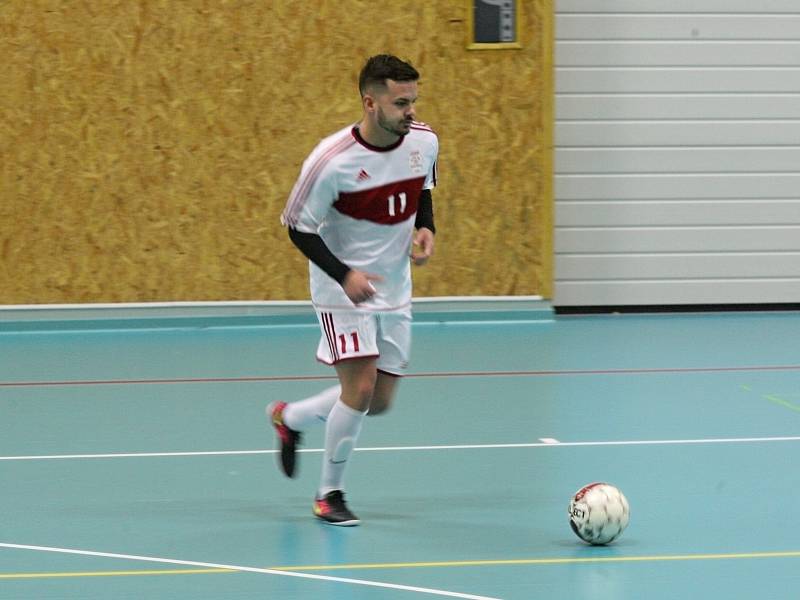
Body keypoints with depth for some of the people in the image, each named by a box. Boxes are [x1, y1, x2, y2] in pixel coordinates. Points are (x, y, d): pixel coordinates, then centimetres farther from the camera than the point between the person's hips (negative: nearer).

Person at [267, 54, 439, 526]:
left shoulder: (424, 142, -8)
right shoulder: (332, 160, -25)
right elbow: (298, 226, -15)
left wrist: (426, 229, -6)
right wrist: (344, 274, -26)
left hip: (395, 291, 6)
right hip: (344, 290, -6)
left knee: (380, 402, 9)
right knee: (361, 386, -16)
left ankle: (289, 417, 36)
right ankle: (330, 493, 4)